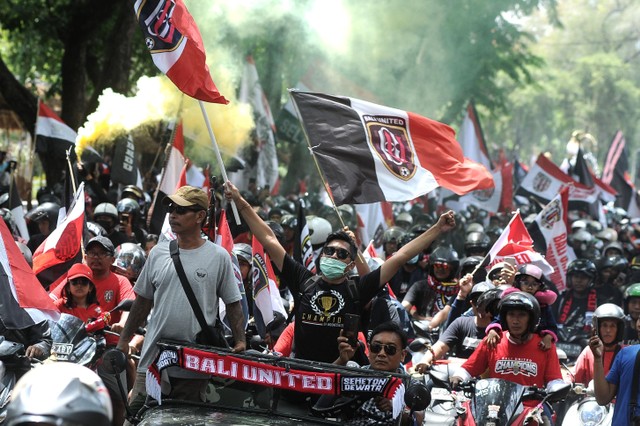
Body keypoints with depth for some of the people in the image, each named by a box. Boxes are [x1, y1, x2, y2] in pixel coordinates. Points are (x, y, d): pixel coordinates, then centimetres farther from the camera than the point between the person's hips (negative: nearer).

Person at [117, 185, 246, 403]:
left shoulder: (218, 256, -1)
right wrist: (124, 341, 14)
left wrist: (240, 341, -7)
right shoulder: (158, 253, 9)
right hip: (153, 360, 3)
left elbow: (233, 304, 4)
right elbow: (143, 301, 16)